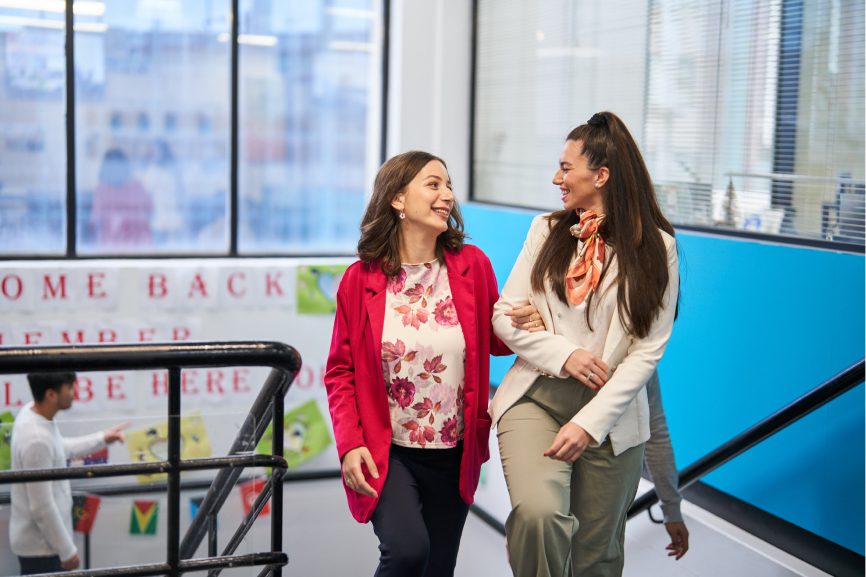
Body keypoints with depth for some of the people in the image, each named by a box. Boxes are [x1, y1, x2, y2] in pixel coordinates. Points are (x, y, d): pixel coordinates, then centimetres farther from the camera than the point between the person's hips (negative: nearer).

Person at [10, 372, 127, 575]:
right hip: (41, 544, -9)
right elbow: (42, 507, -26)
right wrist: (67, 550, -17)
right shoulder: (37, 439, -32)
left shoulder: (31, 412, -3)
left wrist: (101, 439, 18)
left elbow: (58, 449, 18)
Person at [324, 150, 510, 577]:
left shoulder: (473, 265, -2)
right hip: (386, 452, -3)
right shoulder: (361, 278, -7)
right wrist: (350, 444, -13)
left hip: (454, 454, 3)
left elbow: (496, 340, 9)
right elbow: (340, 372, -1)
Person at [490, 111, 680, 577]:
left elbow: (647, 351, -6)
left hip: (610, 413, -1)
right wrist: (564, 354, -12)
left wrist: (589, 423, -14)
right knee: (538, 512, -28)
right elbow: (504, 315, 5)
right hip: (535, 397, 1)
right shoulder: (547, 231, 7)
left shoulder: (654, 247, -2)